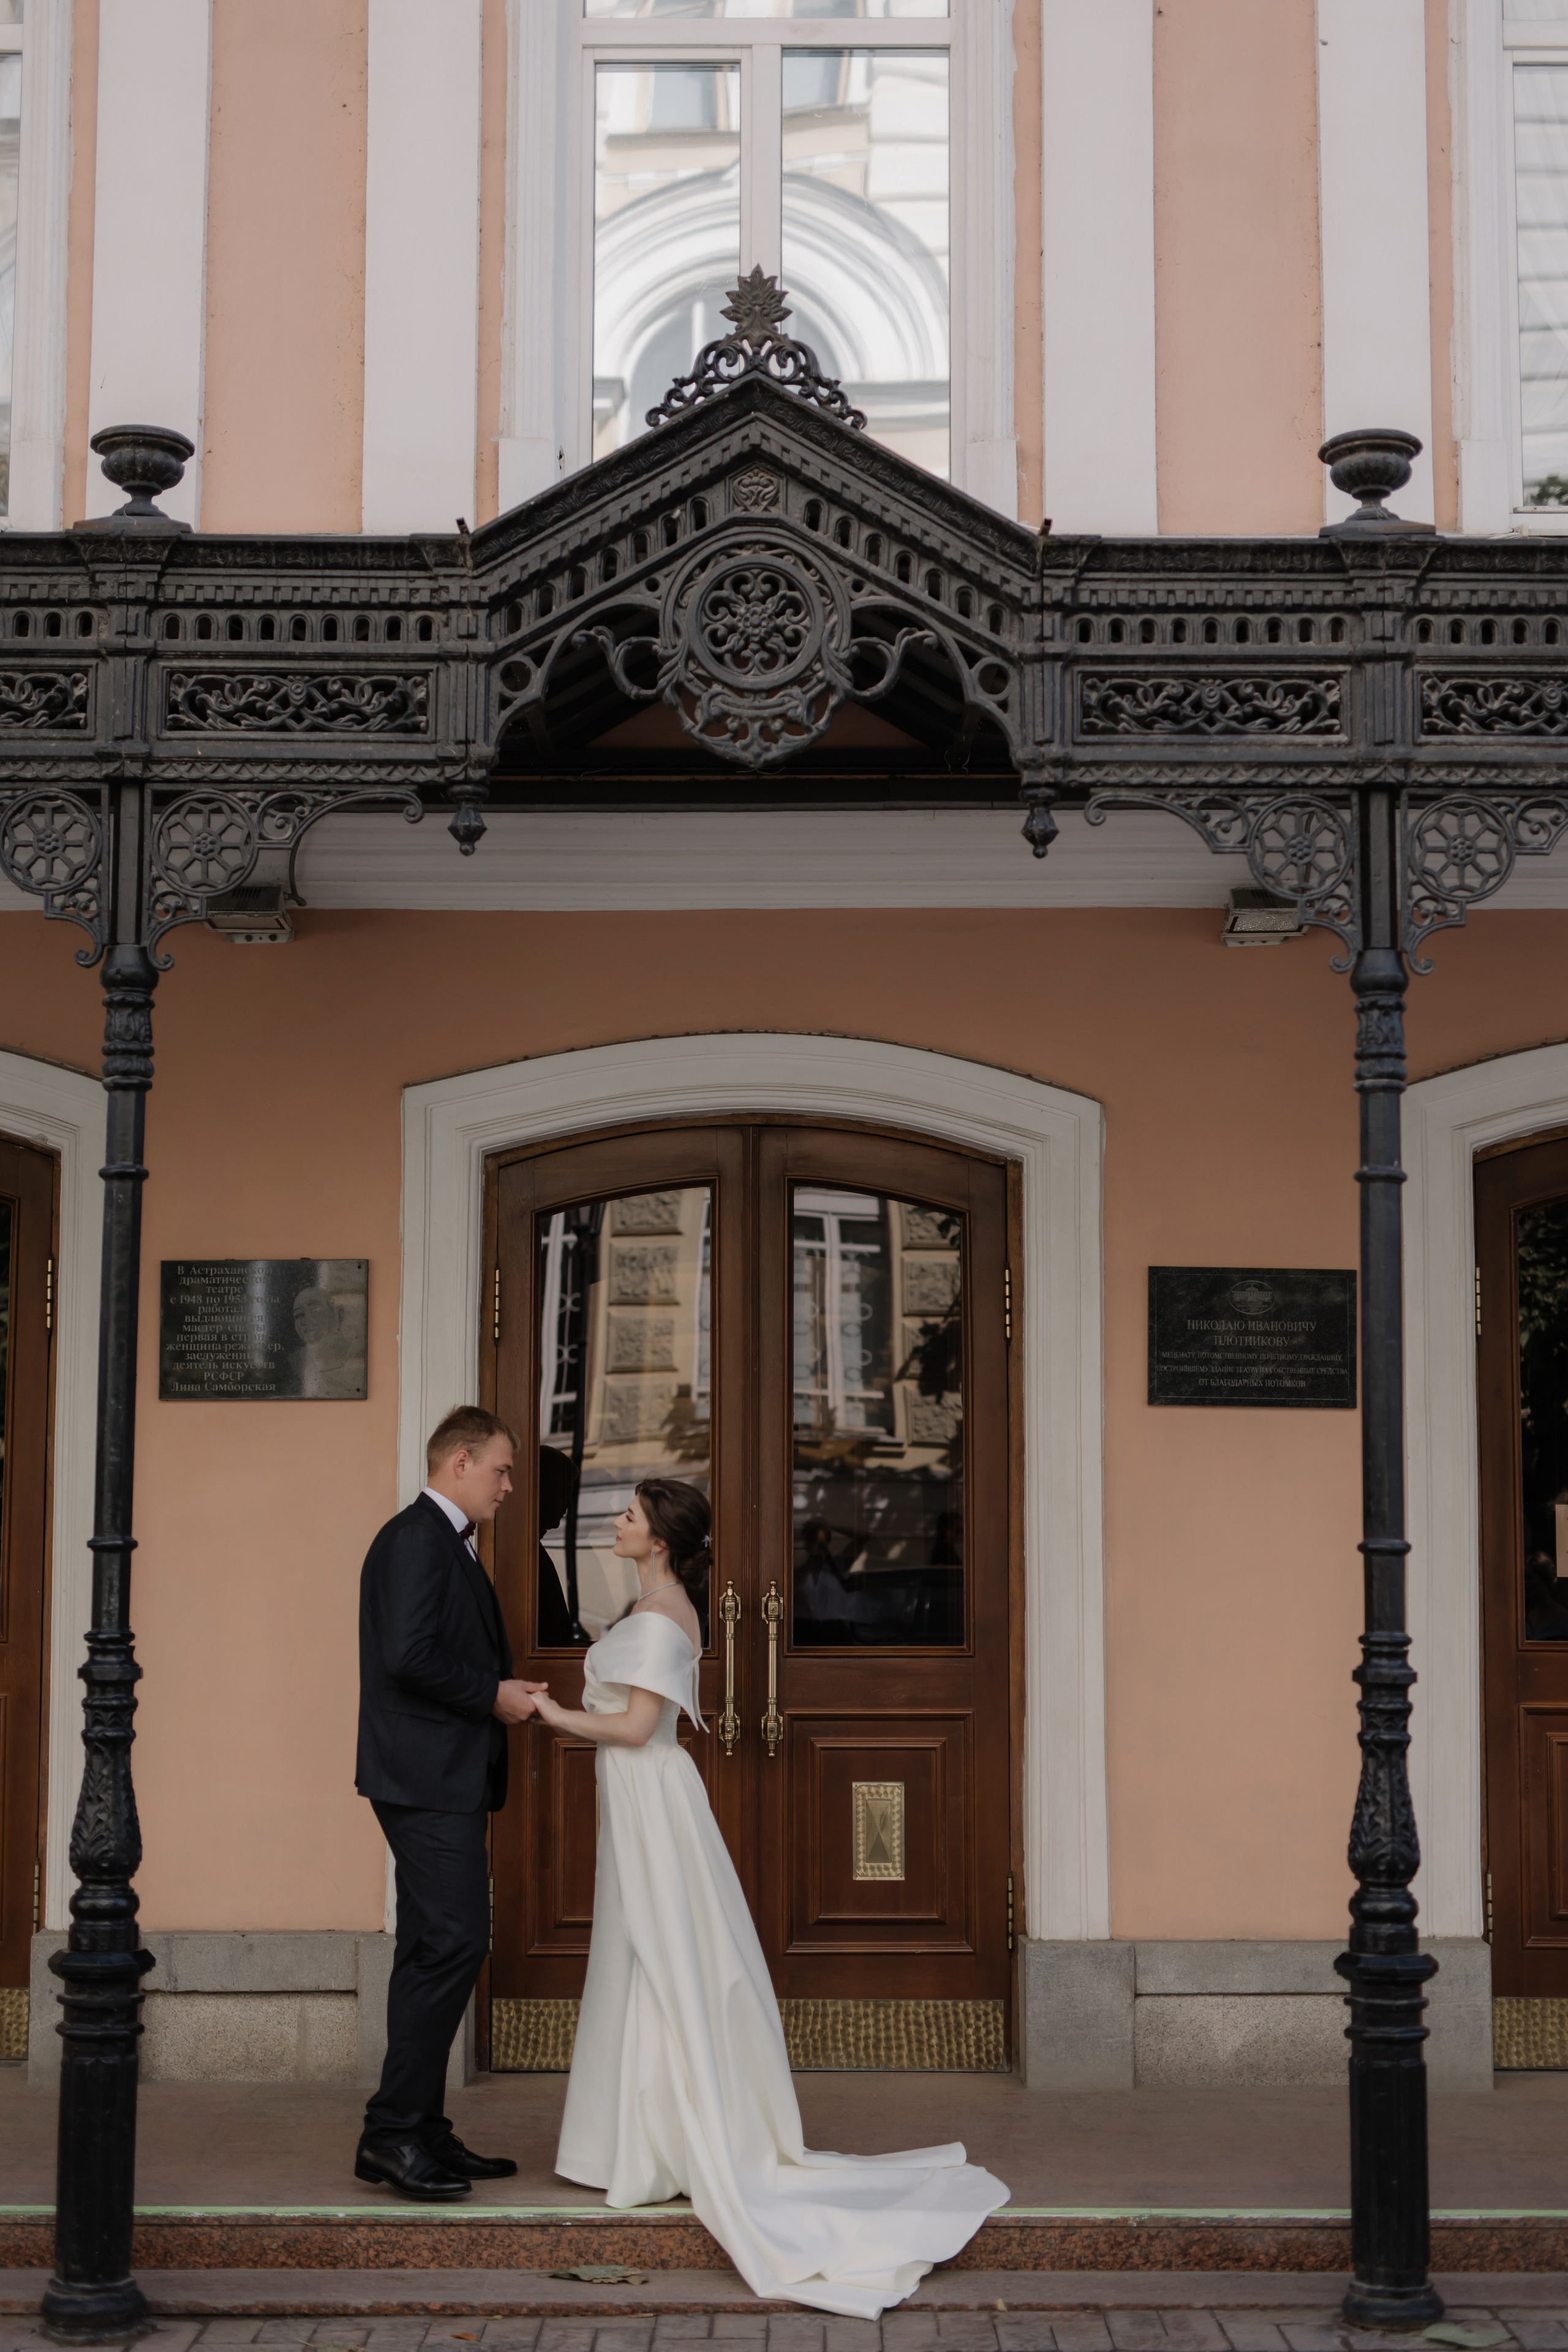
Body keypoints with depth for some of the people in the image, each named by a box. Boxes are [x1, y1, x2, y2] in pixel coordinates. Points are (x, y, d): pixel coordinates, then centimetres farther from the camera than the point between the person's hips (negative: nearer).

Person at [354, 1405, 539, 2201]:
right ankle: (392, 2131, -10)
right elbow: (408, 1656, -22)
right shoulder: (418, 1538, -12)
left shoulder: (442, 1542, 20)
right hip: (428, 1776, -11)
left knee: (431, 1951, 12)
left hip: (439, 1781, 11)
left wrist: (504, 1693, 11)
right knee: (453, 1941, -13)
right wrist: (492, 1695, -13)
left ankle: (420, 2132, 17)